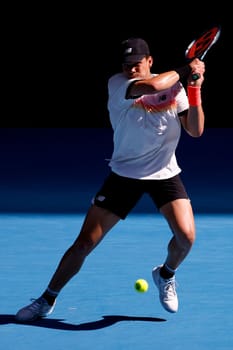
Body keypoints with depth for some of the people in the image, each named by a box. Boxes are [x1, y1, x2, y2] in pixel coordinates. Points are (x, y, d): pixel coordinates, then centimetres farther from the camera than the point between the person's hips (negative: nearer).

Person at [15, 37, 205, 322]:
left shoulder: (174, 85, -3)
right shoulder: (117, 83, -13)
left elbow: (195, 131, -7)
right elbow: (151, 87, -33)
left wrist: (194, 91, -19)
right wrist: (183, 70, -20)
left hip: (165, 174, 2)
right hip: (124, 173, -2)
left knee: (186, 236, -18)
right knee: (84, 244, -4)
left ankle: (165, 275, 18)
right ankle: (47, 300, 15)